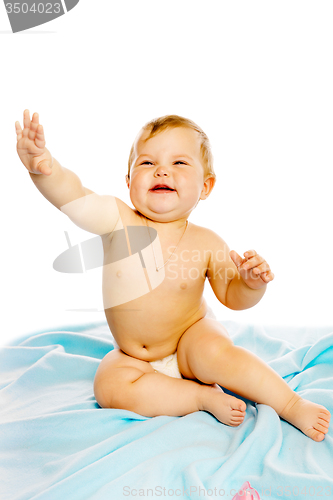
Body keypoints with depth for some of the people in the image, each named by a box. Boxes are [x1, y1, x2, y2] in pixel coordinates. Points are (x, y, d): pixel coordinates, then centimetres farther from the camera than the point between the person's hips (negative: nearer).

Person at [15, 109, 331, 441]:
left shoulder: (206, 243, -16)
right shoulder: (118, 221, -19)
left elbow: (231, 296, -3)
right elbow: (74, 198, -38)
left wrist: (252, 283, -25)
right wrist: (44, 168, -59)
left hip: (191, 340, -1)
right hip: (135, 357, 2)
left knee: (215, 354, -32)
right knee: (109, 386, -23)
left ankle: (292, 404, -12)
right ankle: (203, 395, -14)